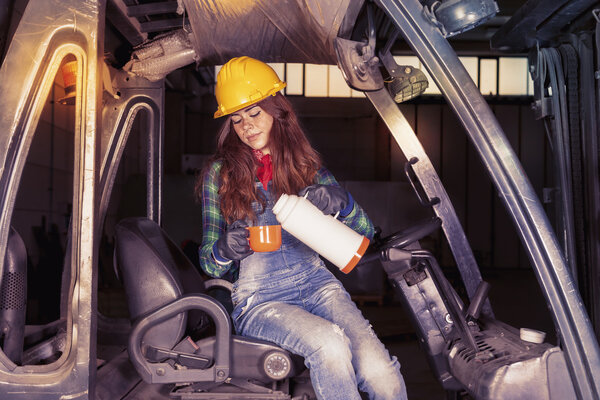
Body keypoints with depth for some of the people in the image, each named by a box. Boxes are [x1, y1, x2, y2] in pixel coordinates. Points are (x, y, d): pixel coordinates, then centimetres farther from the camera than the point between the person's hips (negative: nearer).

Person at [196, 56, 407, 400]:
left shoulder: (305, 164, 10)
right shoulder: (220, 174, 4)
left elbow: (366, 230, 8)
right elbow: (209, 264, 6)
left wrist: (339, 201, -14)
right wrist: (224, 250, -18)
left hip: (316, 283, 2)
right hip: (260, 299, -2)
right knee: (330, 343, -33)